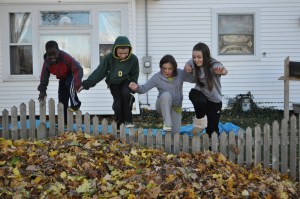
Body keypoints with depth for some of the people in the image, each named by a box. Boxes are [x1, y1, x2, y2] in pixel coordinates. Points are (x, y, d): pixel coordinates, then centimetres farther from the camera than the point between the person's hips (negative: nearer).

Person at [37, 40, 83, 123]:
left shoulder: (65, 57, -37)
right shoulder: (47, 63, -21)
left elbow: (78, 69, -38)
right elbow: (44, 77, -11)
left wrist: (77, 83, -49)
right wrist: (42, 91, -16)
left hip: (72, 74, -6)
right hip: (63, 78, 6)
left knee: (69, 85, -39)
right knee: (62, 99, 5)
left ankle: (75, 104, -16)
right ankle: (63, 121, 15)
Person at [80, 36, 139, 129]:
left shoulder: (133, 59, -24)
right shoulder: (109, 57, -26)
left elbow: (134, 75, -7)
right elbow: (99, 72, -20)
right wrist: (86, 84, -22)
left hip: (126, 81, 0)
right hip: (113, 83, 0)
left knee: (125, 93, -30)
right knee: (117, 102, -15)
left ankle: (128, 120, -13)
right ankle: (119, 125, 6)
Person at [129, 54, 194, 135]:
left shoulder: (180, 73, -8)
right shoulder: (157, 77, -12)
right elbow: (144, 88, -13)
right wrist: (137, 87, -35)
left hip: (176, 107, 2)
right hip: (163, 106, -2)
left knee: (175, 133, -5)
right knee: (166, 95, -37)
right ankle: (167, 124, -33)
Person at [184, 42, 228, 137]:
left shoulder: (213, 65, -26)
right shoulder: (193, 62, -13)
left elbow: (225, 71, -47)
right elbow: (188, 64, 11)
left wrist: (221, 71, -72)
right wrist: (187, 67, -14)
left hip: (215, 100, -2)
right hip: (201, 93, 2)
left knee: (212, 128, 0)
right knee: (193, 94, -34)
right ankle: (200, 119, -10)